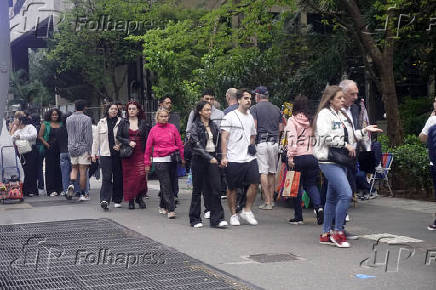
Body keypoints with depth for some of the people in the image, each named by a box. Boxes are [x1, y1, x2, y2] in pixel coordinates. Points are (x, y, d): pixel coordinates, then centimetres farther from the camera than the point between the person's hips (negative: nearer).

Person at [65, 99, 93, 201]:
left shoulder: (68, 119, 6)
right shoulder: (86, 119, -9)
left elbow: (68, 134, 14)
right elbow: (88, 137, -11)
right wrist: (89, 151, -7)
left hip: (72, 148, 4)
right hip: (83, 148, -4)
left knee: (74, 168, 18)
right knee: (83, 172, 0)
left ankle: (71, 184, -7)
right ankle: (83, 194, 4)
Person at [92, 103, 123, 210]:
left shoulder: (121, 122, 3)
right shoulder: (101, 123, 11)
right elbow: (96, 139, 14)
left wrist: (120, 146, -13)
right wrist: (94, 153, 11)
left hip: (118, 154, 0)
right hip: (105, 154, 0)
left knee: (118, 177, 6)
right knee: (106, 177, -9)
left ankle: (117, 200, 18)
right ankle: (104, 200, -15)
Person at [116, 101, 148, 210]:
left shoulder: (143, 123, 8)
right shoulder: (123, 123, 8)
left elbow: (147, 138, 6)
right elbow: (118, 137, 4)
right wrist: (128, 142, -12)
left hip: (140, 153, 0)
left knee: (141, 174, -12)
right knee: (128, 176, 0)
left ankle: (139, 197, 4)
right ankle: (131, 200, 8)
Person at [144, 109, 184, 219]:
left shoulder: (172, 128, 6)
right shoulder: (153, 130, 4)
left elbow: (179, 143, 9)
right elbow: (148, 147, 8)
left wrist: (182, 158, 7)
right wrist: (147, 163, 9)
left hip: (172, 159, 2)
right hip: (159, 160, -2)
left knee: (170, 184, 8)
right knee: (166, 185, -7)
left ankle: (162, 206, 26)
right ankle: (171, 210, -8)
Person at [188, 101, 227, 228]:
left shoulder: (213, 126, 12)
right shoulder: (195, 126, -5)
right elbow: (196, 145, -14)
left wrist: (218, 157, 9)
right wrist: (209, 158, -21)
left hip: (212, 158, 4)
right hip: (200, 159, -4)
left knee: (216, 188, -5)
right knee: (198, 189, 4)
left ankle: (217, 219, -4)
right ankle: (195, 219, 14)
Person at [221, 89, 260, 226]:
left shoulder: (250, 117, 16)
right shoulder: (230, 116, -3)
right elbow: (224, 137, -6)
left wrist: (251, 146, 10)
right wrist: (224, 156, -12)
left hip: (249, 158, 5)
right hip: (234, 159, -5)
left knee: (254, 183, -7)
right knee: (232, 188, 2)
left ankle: (247, 211, 9)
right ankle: (233, 215, 16)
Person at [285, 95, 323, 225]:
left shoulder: (292, 120, -5)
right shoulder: (312, 120, 7)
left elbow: (291, 139, -15)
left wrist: (290, 156, -15)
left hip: (298, 157, -4)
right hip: (312, 157, 4)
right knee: (311, 184, 15)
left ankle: (298, 217, 11)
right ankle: (318, 207, -8)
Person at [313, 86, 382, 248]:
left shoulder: (342, 115, 19)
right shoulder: (324, 114, -9)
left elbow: (351, 136, 26)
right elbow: (325, 136, -21)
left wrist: (365, 131, 15)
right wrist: (345, 145, -16)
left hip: (341, 161, 9)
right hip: (329, 161, -9)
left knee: (332, 198, 12)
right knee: (346, 194, -18)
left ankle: (325, 234, 20)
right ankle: (338, 232, -7)